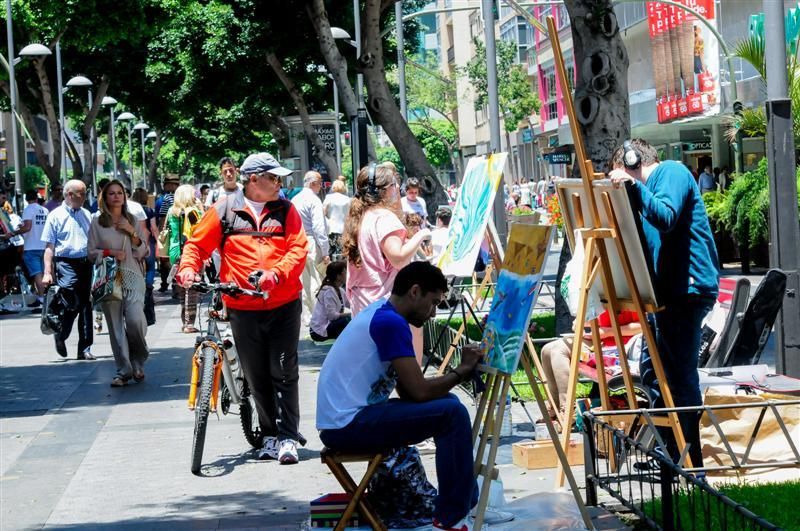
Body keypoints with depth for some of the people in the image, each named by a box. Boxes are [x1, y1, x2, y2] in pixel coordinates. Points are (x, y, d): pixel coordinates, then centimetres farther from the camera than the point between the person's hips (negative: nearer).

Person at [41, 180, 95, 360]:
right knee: (72, 304, -13)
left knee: (86, 305, 6)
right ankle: (60, 336, 13)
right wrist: (47, 272, -11)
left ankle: (84, 349, 11)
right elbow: (49, 247, -4)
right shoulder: (56, 216, -1)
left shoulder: (86, 215, 15)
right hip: (67, 264, -5)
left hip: (86, 264, 5)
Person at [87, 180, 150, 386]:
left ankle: (138, 361, 5)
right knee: (115, 325, -2)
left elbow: (144, 252, 10)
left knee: (135, 319, -18)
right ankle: (123, 370, 5)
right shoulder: (97, 223, 8)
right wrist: (110, 253, -9)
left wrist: (132, 233, -4)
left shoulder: (133, 221, 12)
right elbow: (92, 253, 7)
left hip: (132, 277, 0)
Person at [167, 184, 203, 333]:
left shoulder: (172, 212, 10)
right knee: (192, 290, -4)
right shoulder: (192, 212, -10)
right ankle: (189, 324, -7)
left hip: (175, 254, 7)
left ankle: (184, 322, 16)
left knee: (181, 290, 13)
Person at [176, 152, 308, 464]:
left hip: (284, 304, 0)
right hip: (243, 307, 1)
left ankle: (287, 437, 1)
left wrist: (277, 274, -20)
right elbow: (198, 244, 7)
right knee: (257, 376, 8)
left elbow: (298, 248, -3)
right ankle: (270, 435, 20)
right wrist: (188, 268, -12)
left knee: (284, 373, -3)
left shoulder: (285, 210, 5)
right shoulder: (225, 210, 4)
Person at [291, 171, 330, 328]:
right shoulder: (314, 200, -10)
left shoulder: (294, 200, 12)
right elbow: (319, 227, -16)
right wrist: (325, 252, -15)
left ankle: (307, 318, 16)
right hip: (312, 245, -7)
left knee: (304, 284, 12)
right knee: (315, 283, -4)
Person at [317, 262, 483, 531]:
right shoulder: (391, 322, -16)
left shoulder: (380, 314, 15)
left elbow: (409, 391, 14)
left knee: (446, 402, 17)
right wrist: (462, 370, -3)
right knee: (452, 414, -16)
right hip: (347, 425, -11)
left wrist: (460, 371, 3)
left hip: (346, 419, 11)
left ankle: (471, 501, 22)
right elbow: (420, 391, -18)